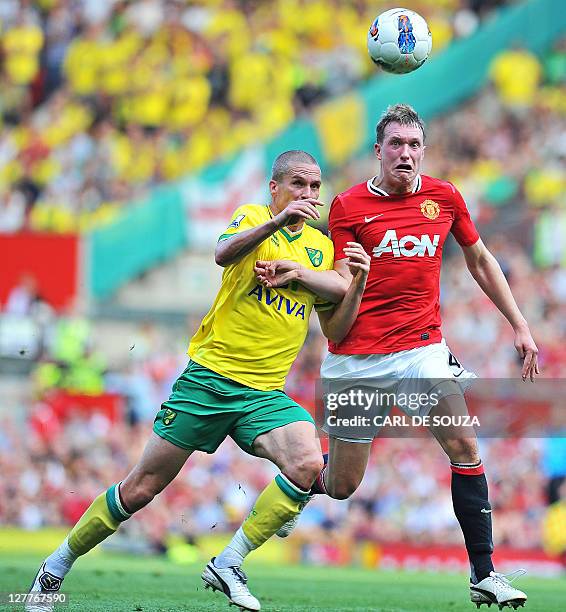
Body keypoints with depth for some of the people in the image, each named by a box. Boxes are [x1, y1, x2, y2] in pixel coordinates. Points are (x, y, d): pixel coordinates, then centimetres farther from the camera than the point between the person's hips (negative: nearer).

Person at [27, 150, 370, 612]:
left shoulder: (322, 248, 13)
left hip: (264, 393, 4)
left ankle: (228, 565, -14)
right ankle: (57, 566, 18)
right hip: (209, 378, -4)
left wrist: (357, 283, -6)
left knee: (308, 464, -25)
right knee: (142, 487, -1)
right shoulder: (252, 216, 0)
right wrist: (278, 222, -35)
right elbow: (223, 253, -22)